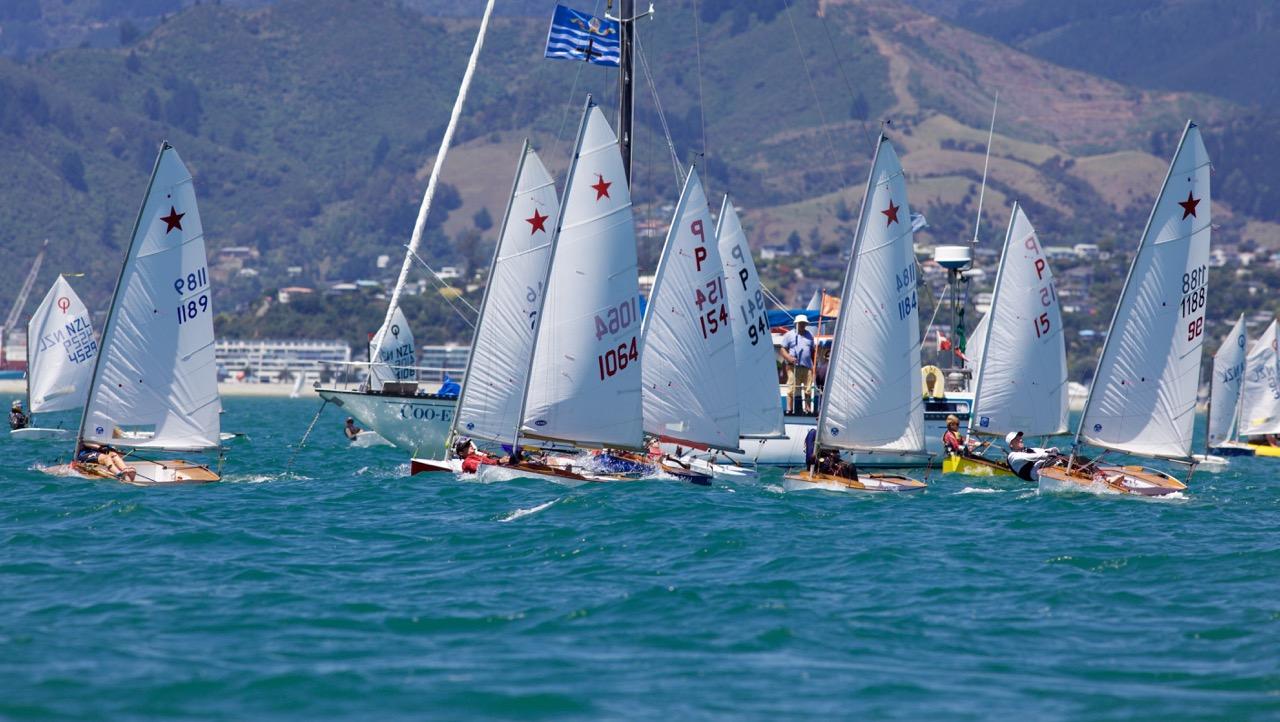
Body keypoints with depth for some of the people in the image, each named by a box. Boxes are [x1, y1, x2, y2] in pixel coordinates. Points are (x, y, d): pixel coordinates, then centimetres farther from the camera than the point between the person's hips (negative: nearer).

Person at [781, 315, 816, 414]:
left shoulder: (809, 335, 19)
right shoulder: (789, 335, 5)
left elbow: (812, 351, 23)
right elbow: (783, 350, 2)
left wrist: (814, 365, 15)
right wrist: (789, 358, -17)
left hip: (807, 366, 4)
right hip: (794, 367, -4)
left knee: (808, 389, 1)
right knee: (792, 389, -8)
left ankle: (807, 408, 9)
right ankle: (790, 409, -7)